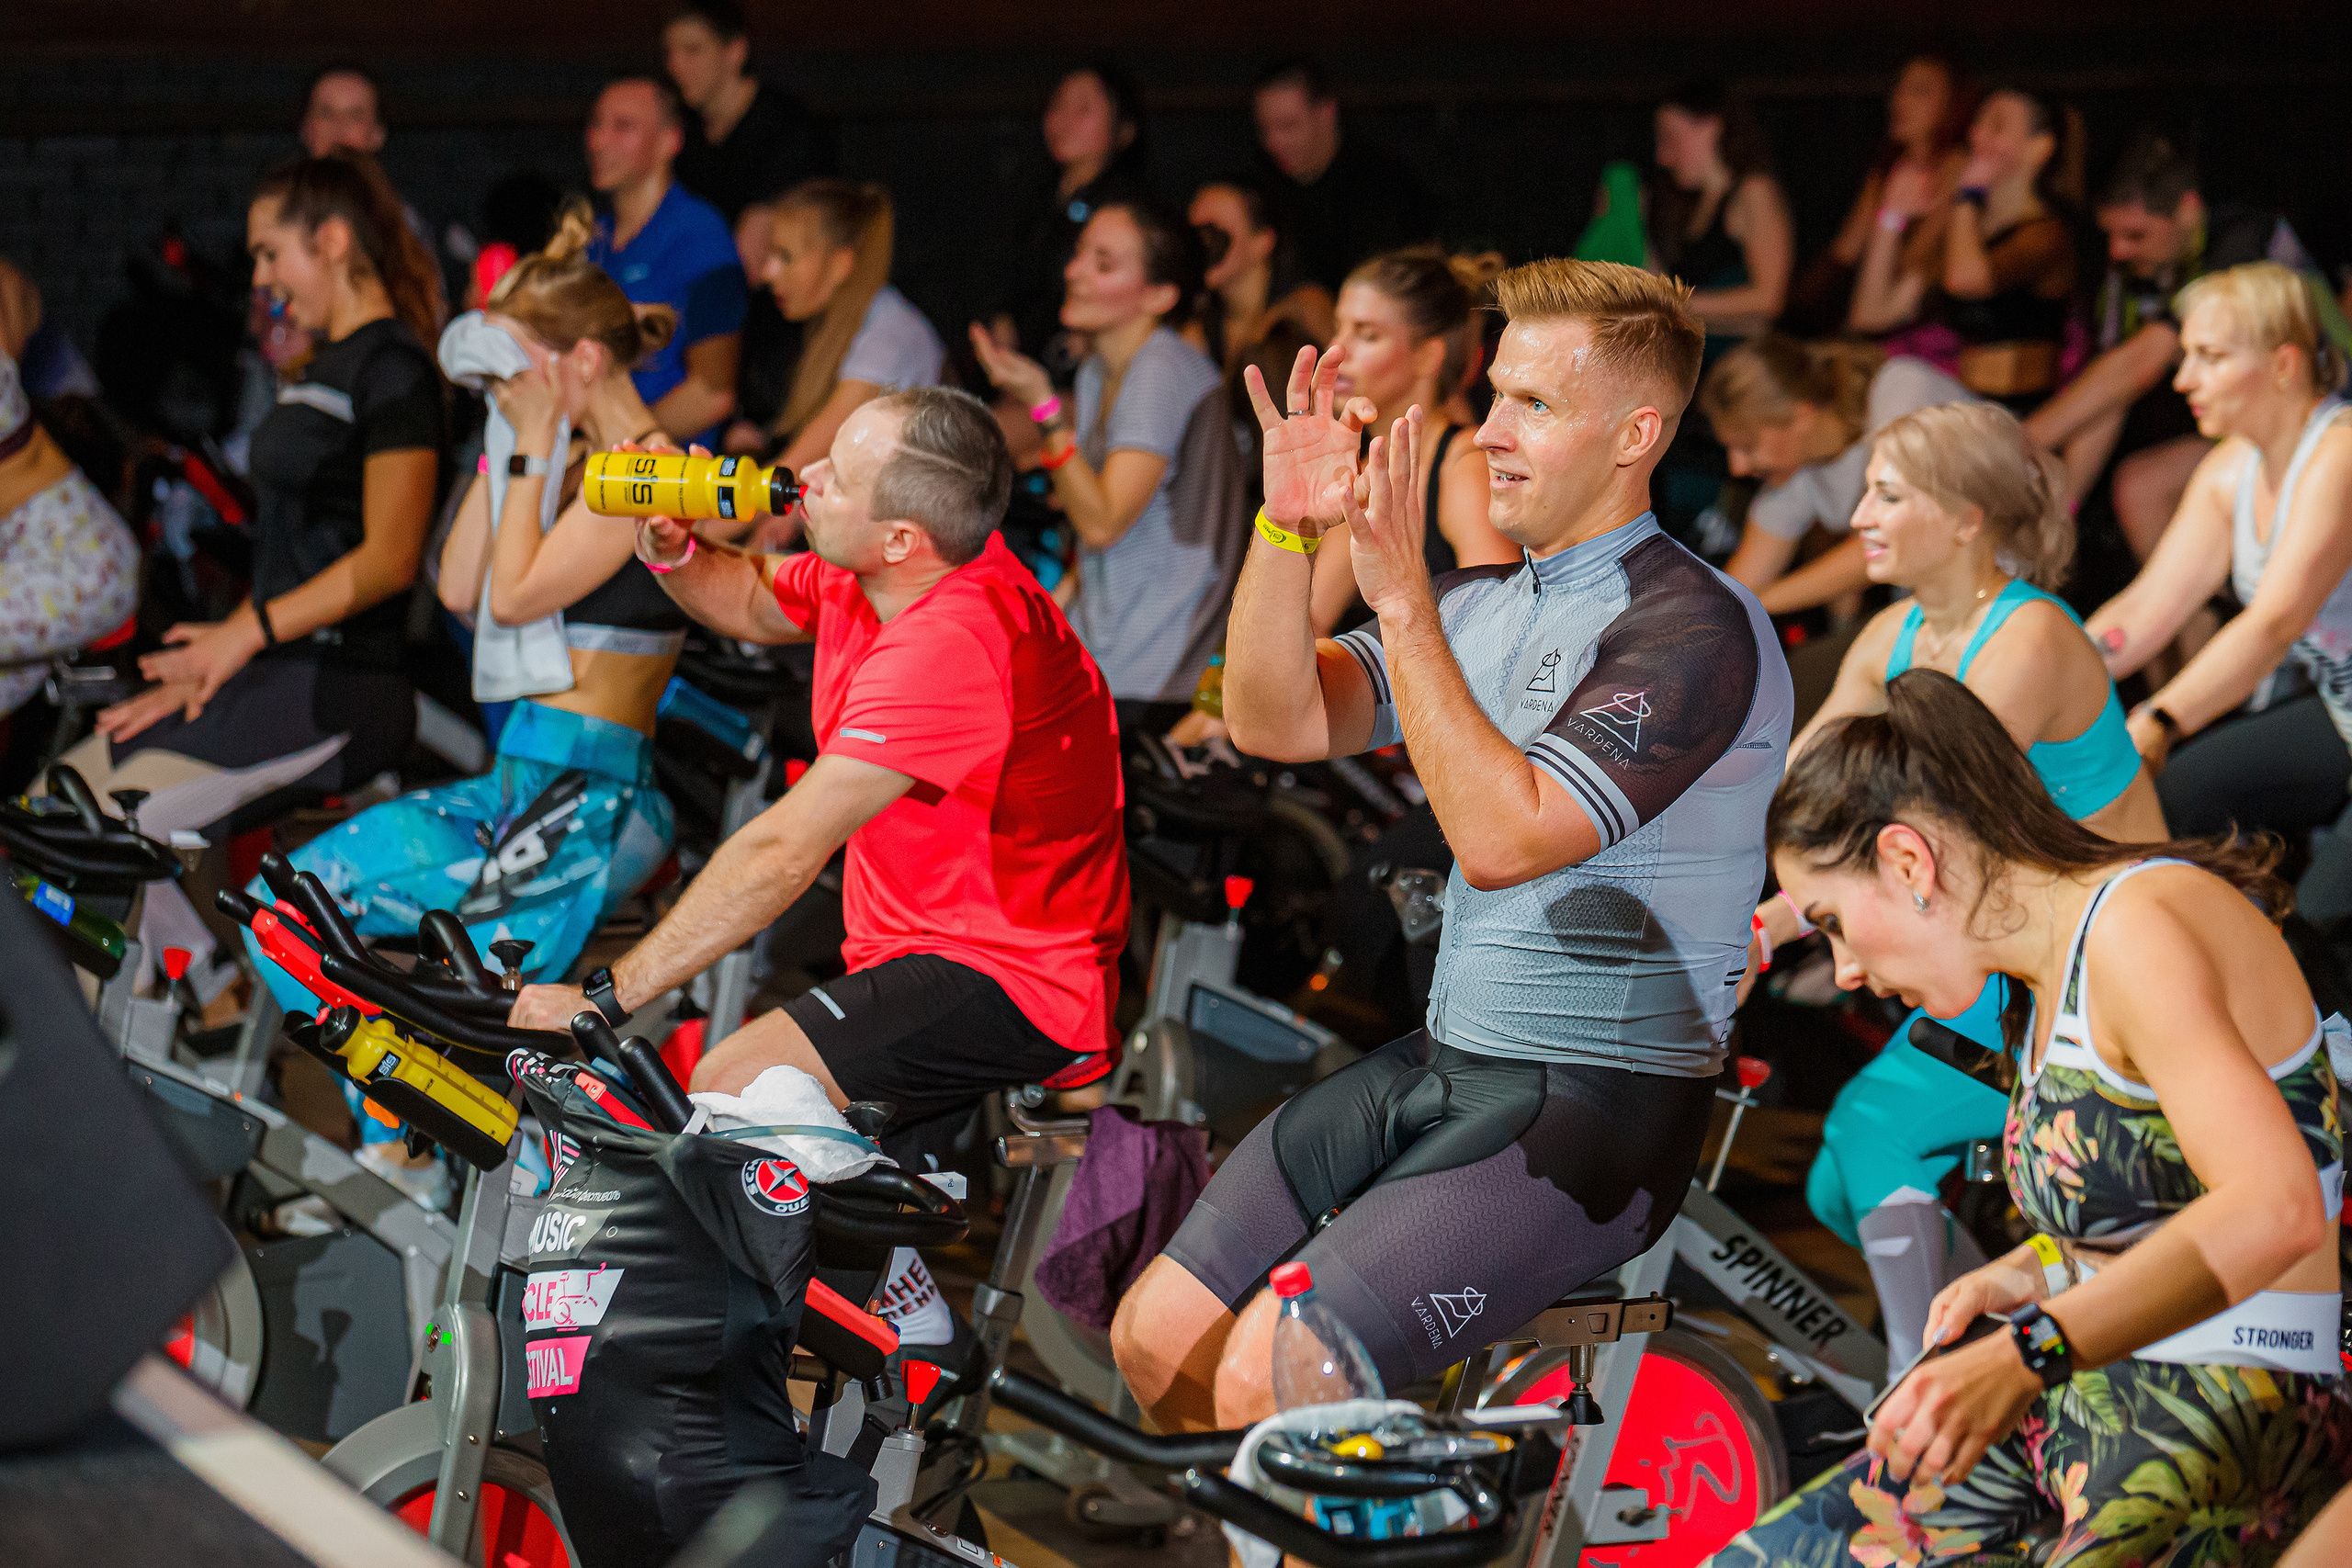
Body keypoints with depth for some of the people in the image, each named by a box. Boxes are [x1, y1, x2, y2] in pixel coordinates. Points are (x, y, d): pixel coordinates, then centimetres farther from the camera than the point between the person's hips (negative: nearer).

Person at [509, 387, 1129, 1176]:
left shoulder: (951, 643, -28)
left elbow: (782, 853, -29)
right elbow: (750, 603, 25)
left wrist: (603, 996, -25)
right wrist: (671, 545, 1)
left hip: (1011, 982, -10)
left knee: (733, 1088, -25)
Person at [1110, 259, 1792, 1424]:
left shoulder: (1694, 629, -13)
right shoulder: (1480, 602, 12)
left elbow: (1502, 836, -22)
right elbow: (1273, 725, 4)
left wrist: (1402, 601, -22)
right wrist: (1286, 528, -9)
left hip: (1600, 1106, -8)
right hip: (1438, 1064, 8)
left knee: (1266, 1376, -20)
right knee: (1157, 1336, -1)